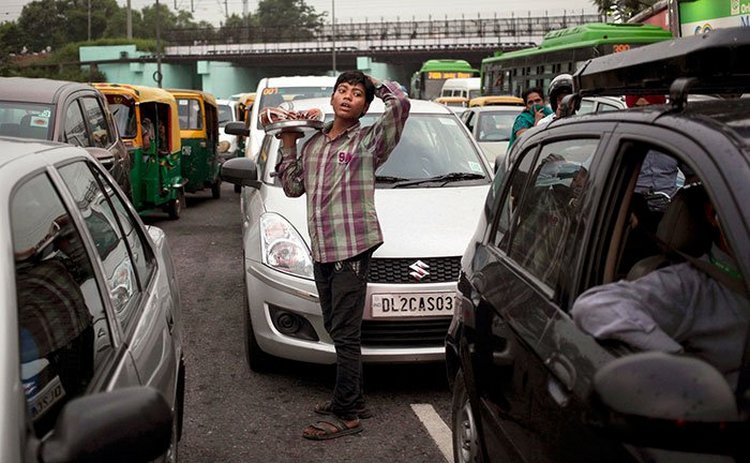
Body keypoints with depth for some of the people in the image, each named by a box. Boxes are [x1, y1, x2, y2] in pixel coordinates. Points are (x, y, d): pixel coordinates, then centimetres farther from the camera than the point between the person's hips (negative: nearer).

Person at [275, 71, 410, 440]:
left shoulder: (369, 141, -1)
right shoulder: (313, 145, 17)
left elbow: (400, 104, -15)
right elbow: (293, 187, 24)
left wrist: (377, 84, 3)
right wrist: (288, 145, 18)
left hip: (353, 249, -7)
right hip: (321, 250, 7)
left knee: (345, 334, -6)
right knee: (337, 331, 15)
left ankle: (345, 415, 0)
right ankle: (353, 400, 28)